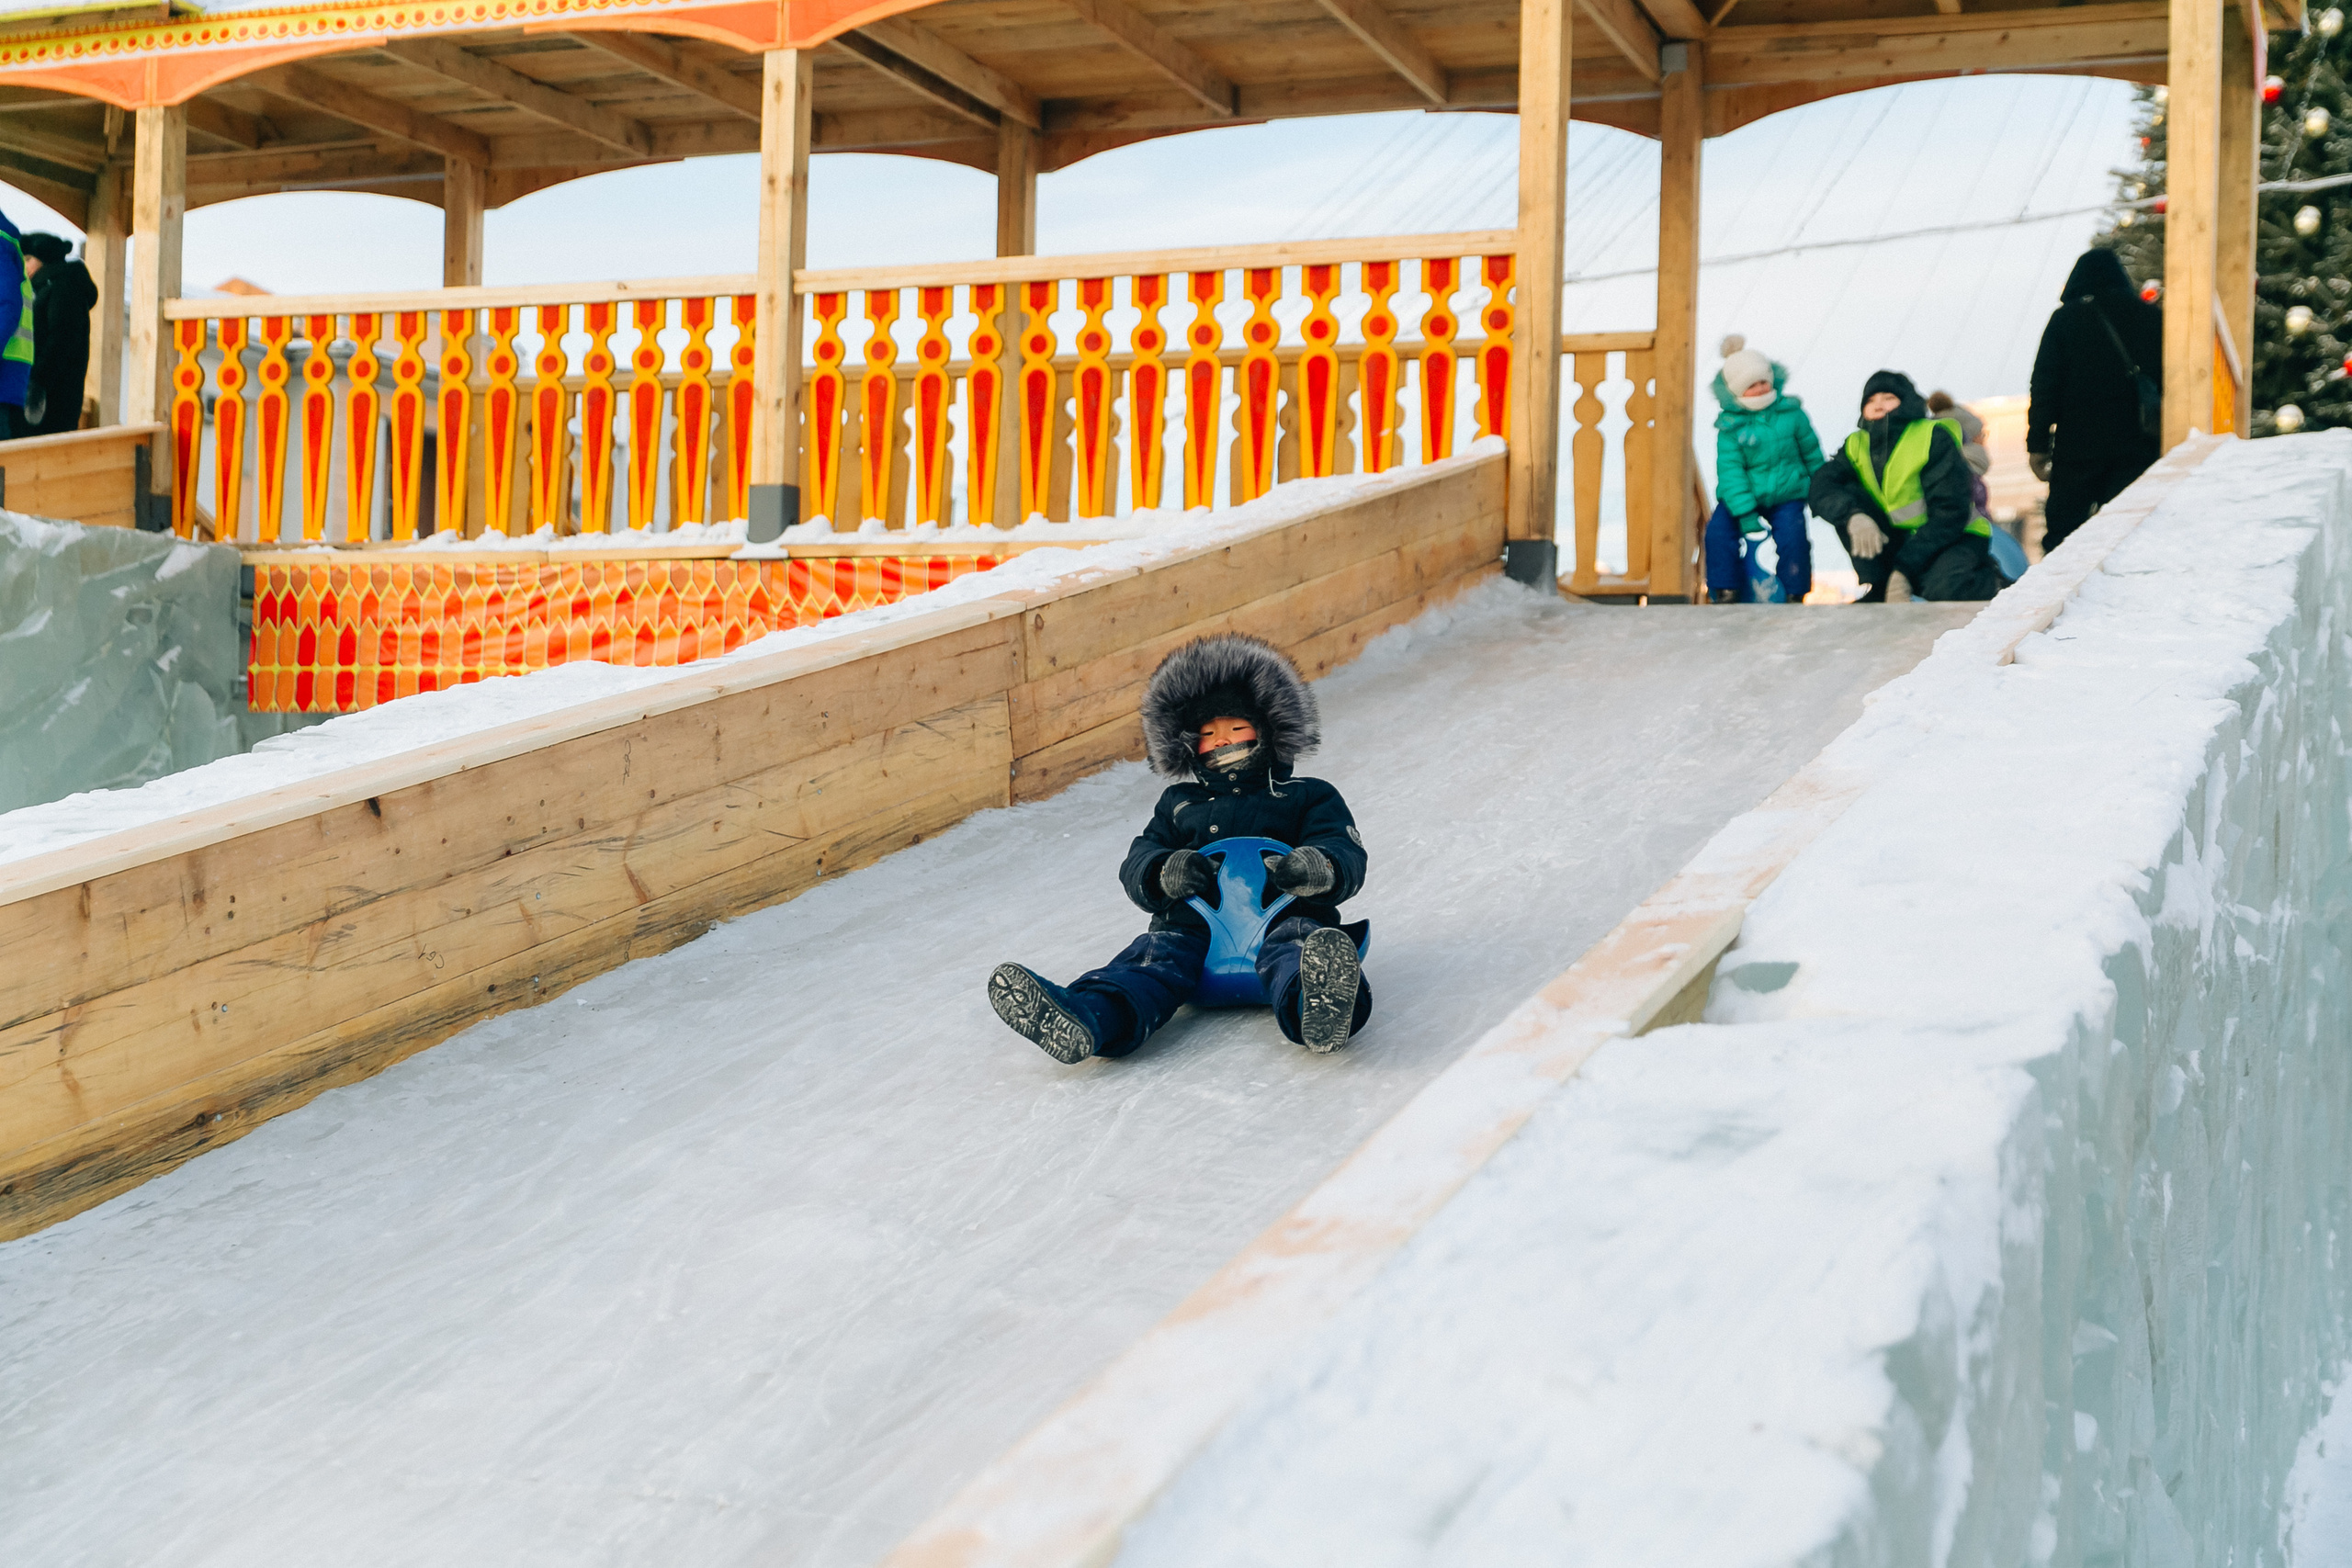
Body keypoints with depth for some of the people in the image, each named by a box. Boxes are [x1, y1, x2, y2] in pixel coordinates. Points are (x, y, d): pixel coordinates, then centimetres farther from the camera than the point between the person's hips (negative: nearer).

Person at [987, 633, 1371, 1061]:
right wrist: (1165, 873, -9)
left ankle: (1317, 1005, -75)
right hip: (1195, 923, 2)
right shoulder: (1180, 803, 33)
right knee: (1156, 954, -31)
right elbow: (1136, 864, 19)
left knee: (1295, 943, -38)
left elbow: (1348, 857, 10)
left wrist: (1316, 869, -18)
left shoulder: (1309, 797, 26)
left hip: (1281, 917, -2)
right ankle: (1083, 1019, -62)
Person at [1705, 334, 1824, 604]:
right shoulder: (1730, 426, -7)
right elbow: (1730, 470, -14)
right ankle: (1726, 592, -10)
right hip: (1743, 497, 0)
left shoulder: (1791, 413, -1)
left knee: (1792, 534, -24)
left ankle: (1794, 594, -6)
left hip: (1786, 494, 0)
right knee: (1719, 530, -23)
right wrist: (1746, 514, -23)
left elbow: (1811, 452, 12)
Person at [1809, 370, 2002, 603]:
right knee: (1846, 501, -14)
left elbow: (1950, 513, -19)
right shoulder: (1856, 446, 1)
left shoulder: (1933, 438, -14)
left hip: (1954, 538, -5)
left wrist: (1905, 569, -27)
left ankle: (1990, 581, -1)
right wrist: (1853, 516, -39)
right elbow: (1821, 487, -16)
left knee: (1942, 588, -37)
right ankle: (1877, 592, -14)